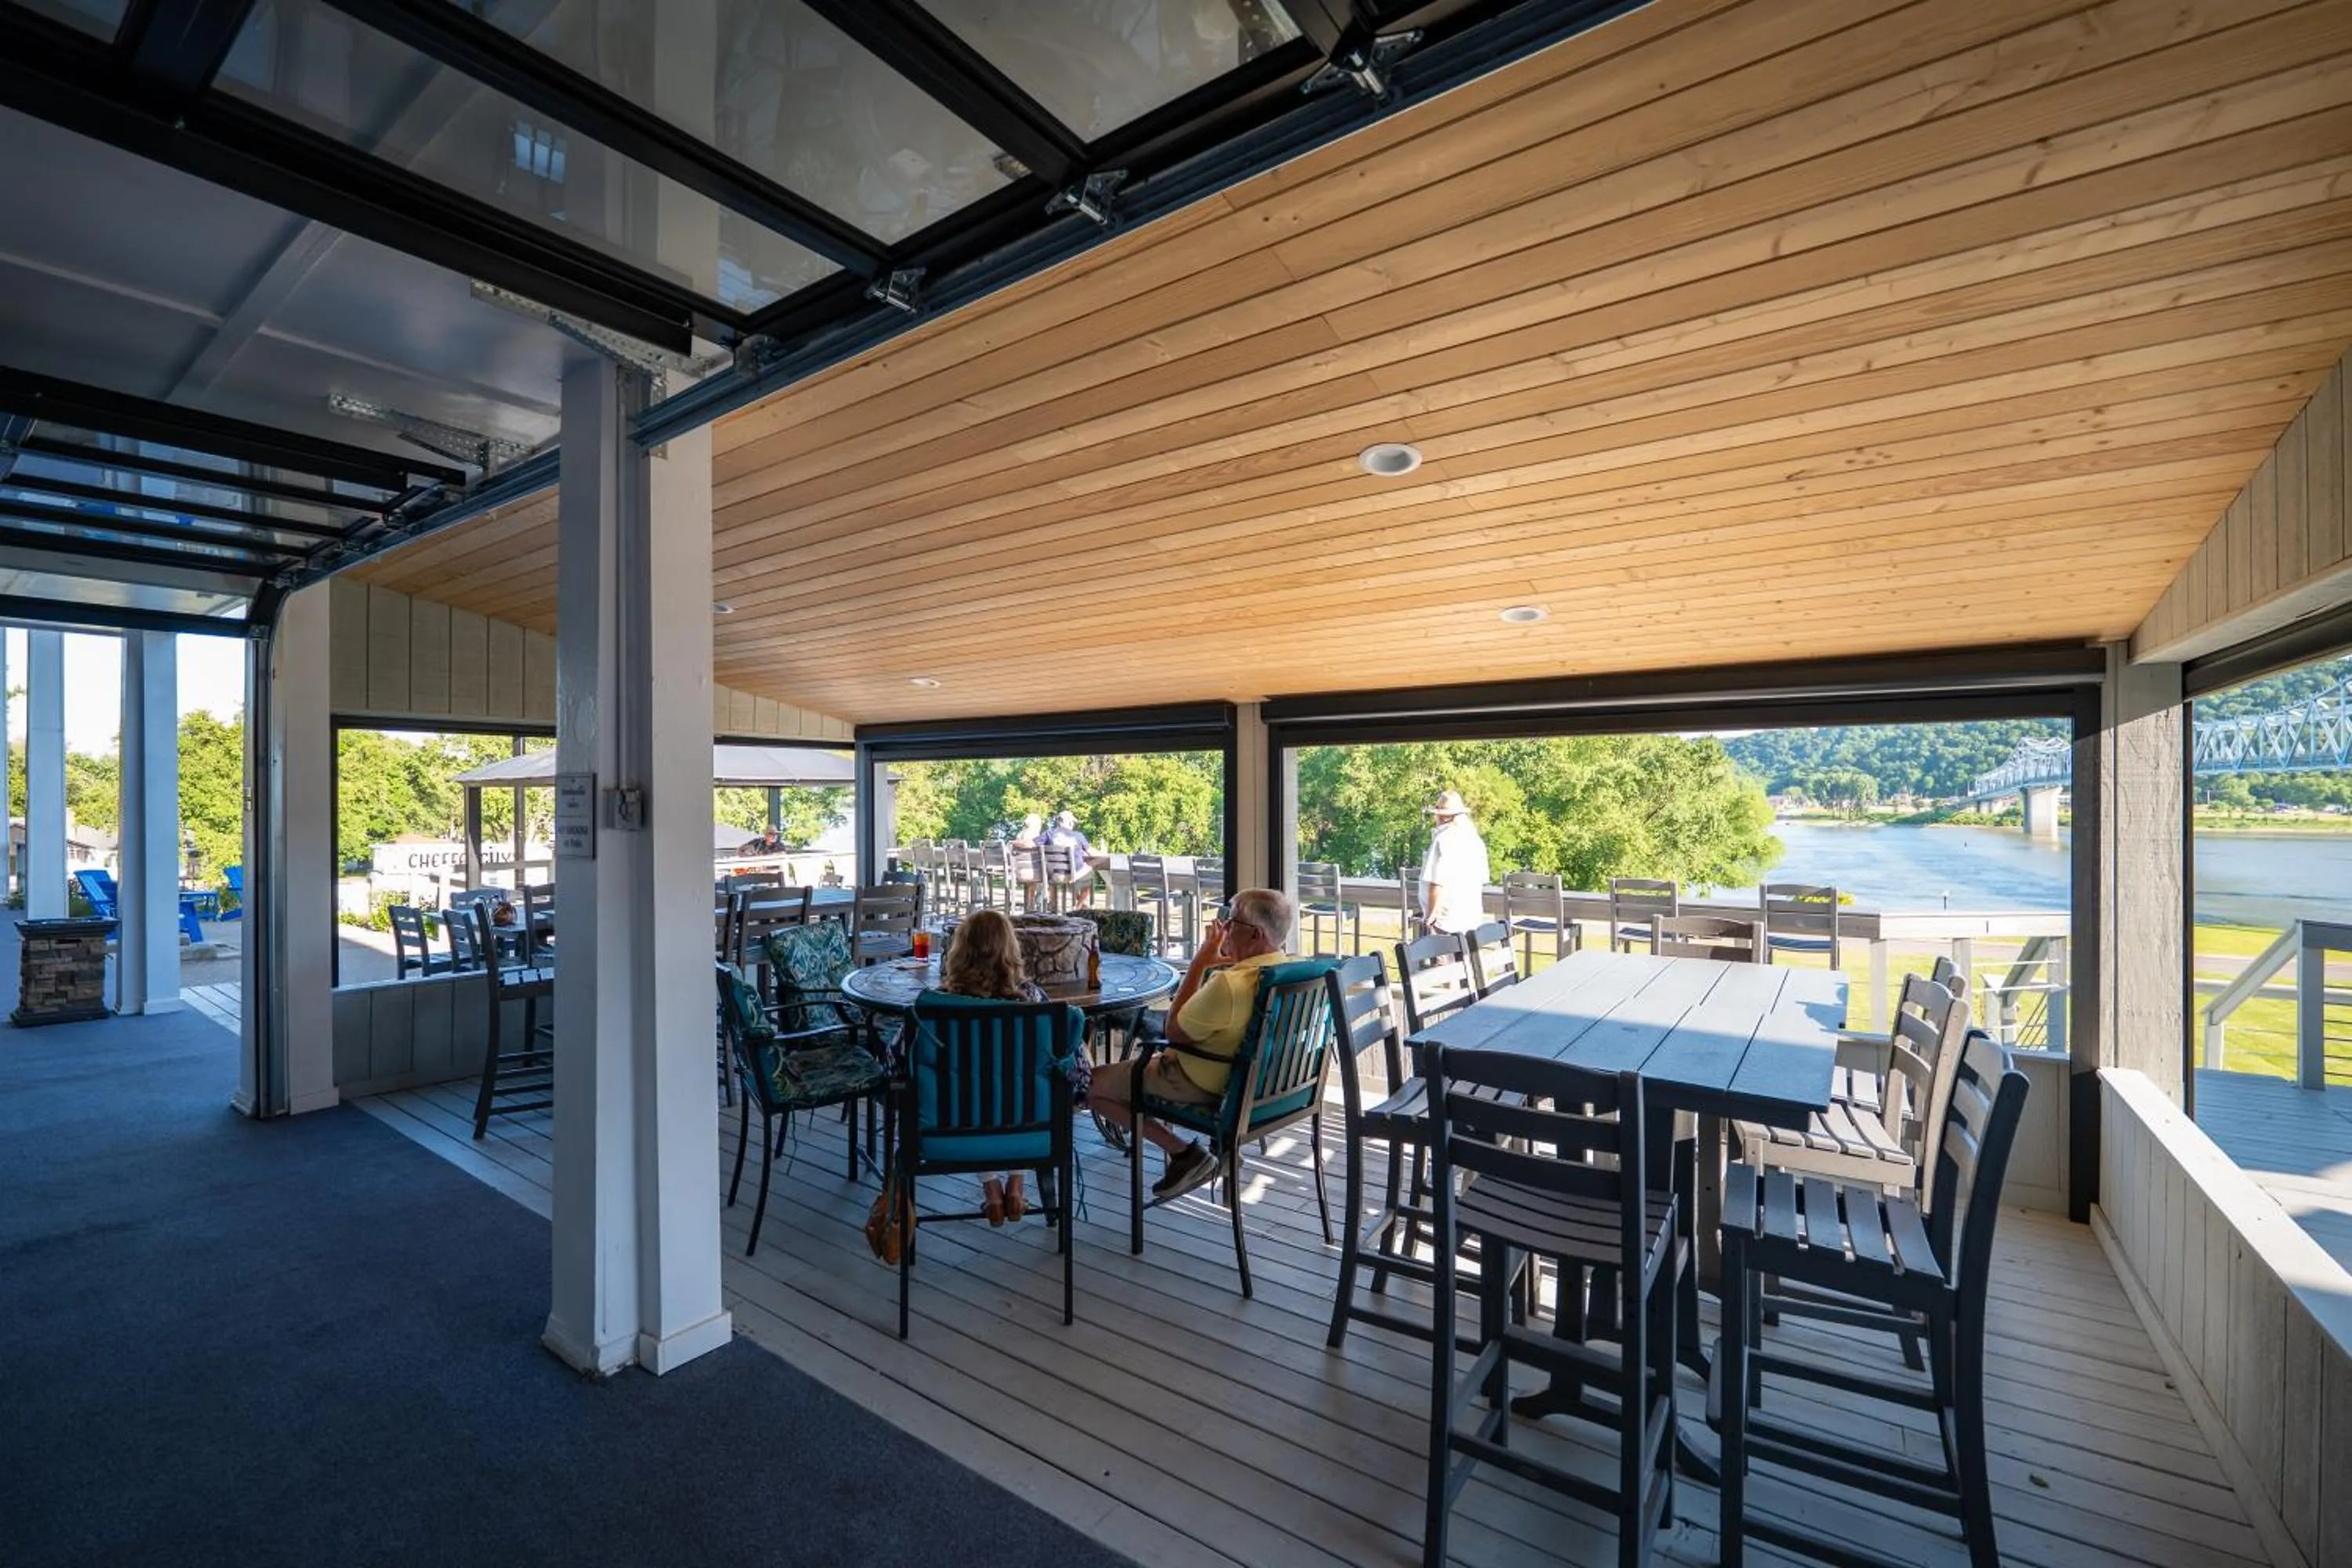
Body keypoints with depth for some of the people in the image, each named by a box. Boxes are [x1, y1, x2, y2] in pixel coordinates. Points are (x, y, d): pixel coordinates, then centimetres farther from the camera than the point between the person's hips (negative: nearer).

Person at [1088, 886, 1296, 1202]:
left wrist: (1200, 962, -18)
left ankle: (1184, 1152, -1)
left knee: (1093, 1087, 2)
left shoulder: (1230, 984, -33)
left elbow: (1175, 1031, -18)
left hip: (1204, 1082, -9)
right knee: (1154, 1057, 33)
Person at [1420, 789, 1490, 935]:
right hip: (1472, 918, 8)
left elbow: (1437, 882, -21)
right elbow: (1481, 881, 15)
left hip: (1446, 920, -8)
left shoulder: (1443, 840, -15)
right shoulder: (1475, 839, 9)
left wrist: (1431, 917, -14)